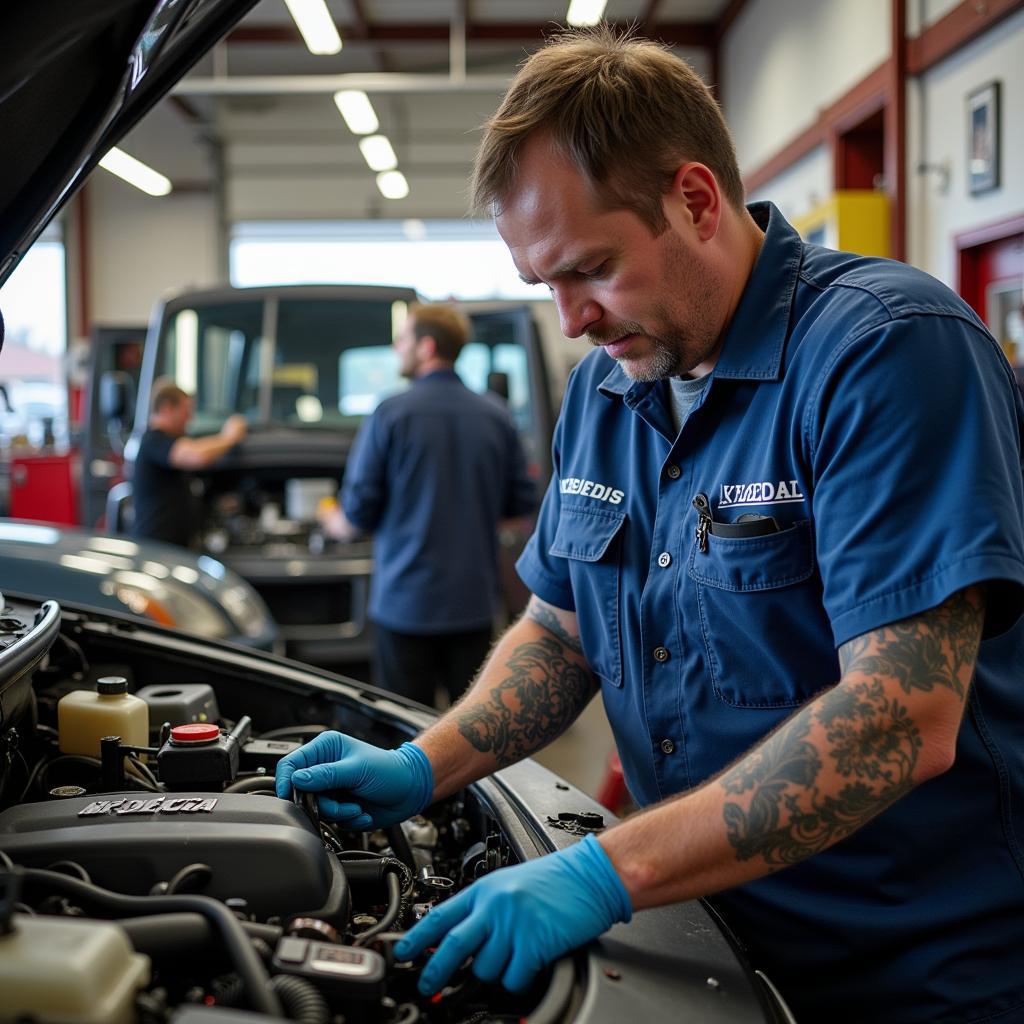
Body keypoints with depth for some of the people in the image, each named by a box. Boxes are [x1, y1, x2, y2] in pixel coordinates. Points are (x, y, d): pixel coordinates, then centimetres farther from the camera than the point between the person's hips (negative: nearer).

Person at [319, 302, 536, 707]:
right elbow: (521, 501, 8)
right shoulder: (497, 416, 3)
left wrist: (342, 525, 15)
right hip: (474, 600, 4)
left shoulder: (390, 414, -9)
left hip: (406, 601, -4)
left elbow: (361, 506, -8)